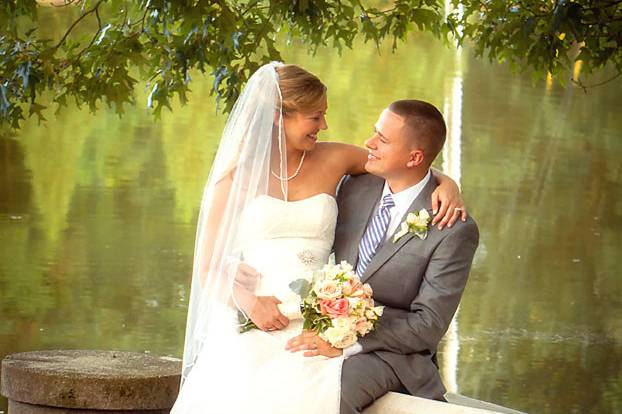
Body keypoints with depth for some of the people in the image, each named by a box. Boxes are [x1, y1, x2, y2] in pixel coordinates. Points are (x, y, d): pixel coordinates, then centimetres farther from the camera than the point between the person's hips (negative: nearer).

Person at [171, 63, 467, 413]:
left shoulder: (332, 160, 12)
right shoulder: (238, 176, 7)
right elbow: (209, 266, 6)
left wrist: (447, 183, 4)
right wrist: (249, 302, -13)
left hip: (314, 329, 1)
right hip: (248, 329, -1)